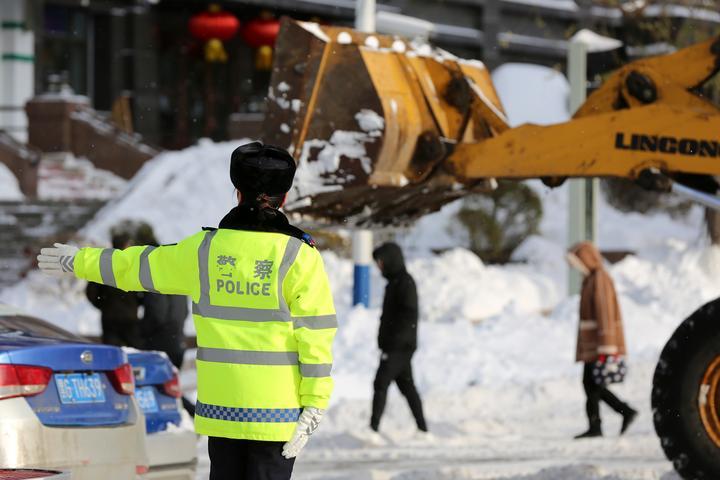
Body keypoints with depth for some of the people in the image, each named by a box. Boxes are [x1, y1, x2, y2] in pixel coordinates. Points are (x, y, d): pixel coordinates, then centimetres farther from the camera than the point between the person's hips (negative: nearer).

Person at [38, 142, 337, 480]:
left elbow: (137, 266, 14)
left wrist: (79, 262, 29)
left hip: (221, 402, 3)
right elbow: (315, 335, -10)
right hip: (277, 411, -3)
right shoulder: (300, 257, -7)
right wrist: (315, 404, -6)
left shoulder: (205, 249, 2)